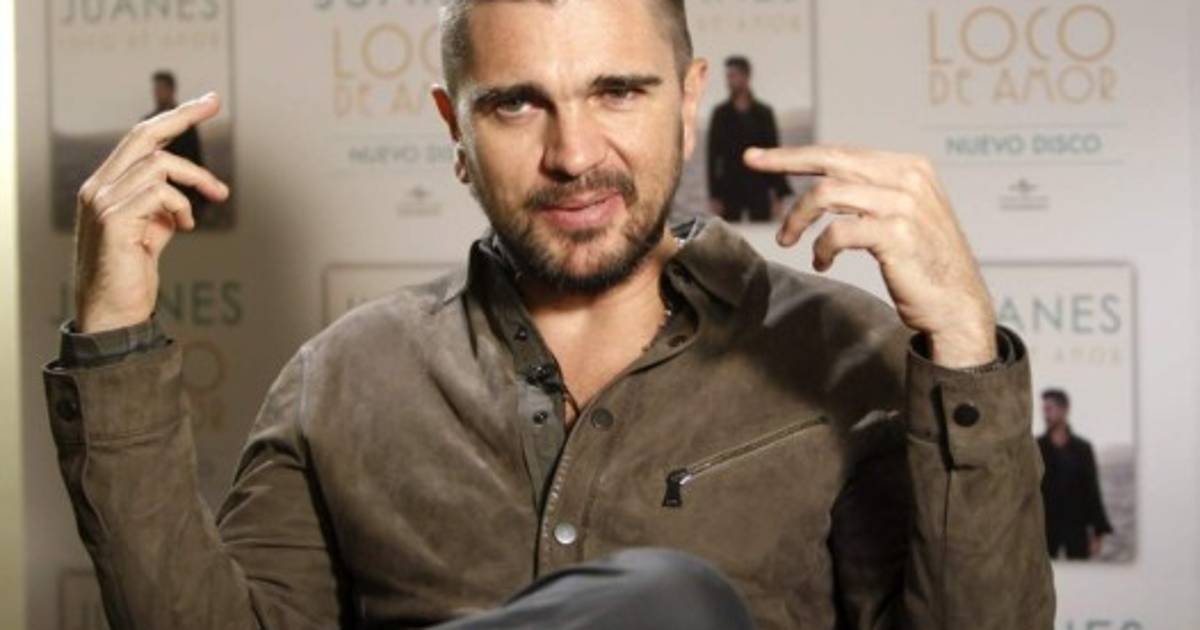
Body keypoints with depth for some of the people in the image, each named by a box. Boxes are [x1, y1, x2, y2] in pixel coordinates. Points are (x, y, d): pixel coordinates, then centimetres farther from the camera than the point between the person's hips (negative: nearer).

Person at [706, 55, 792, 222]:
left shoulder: (764, 113, 6)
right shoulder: (720, 113, 4)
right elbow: (712, 155, 2)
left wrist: (779, 194, 0)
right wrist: (714, 195, -5)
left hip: (759, 189, 1)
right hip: (730, 189, -1)